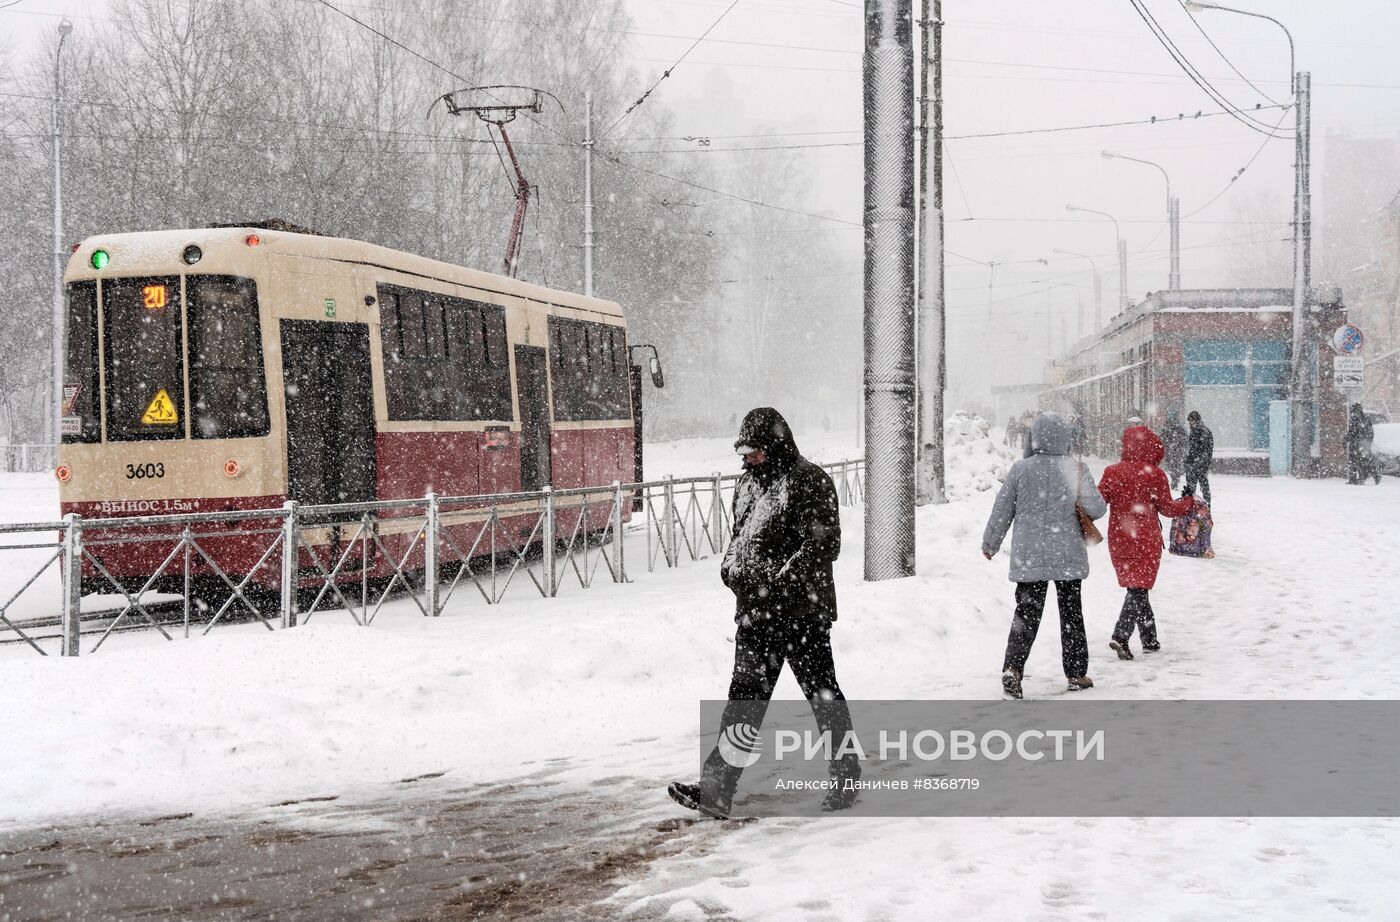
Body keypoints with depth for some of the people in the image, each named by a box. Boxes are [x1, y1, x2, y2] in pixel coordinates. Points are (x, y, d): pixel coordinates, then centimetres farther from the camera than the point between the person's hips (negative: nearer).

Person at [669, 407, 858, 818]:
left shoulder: (809, 481, -10)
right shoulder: (747, 484, 14)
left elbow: (824, 543, -16)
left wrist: (782, 578, -22)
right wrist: (731, 568, 4)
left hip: (803, 611, -7)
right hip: (755, 612, 7)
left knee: (822, 693, 4)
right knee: (745, 696, 3)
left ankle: (846, 779, 19)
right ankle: (716, 788, -1)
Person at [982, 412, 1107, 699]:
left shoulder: (1021, 469, -5)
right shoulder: (1075, 469, -7)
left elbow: (1002, 511, 2)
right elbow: (1096, 508, -12)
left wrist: (990, 544, 16)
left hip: (1028, 556, 0)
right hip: (1067, 555, 0)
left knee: (1026, 612, 3)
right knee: (1071, 613, 13)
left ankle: (1013, 668, -16)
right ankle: (1076, 674, 19)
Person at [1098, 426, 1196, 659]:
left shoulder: (1112, 472, -1)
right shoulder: (1154, 474, -8)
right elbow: (1167, 508, -1)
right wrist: (1188, 502, 16)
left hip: (1118, 540, 4)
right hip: (1145, 541, -4)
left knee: (1136, 588, 15)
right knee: (1138, 589, -2)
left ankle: (1150, 639, 19)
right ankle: (1120, 636, -20)